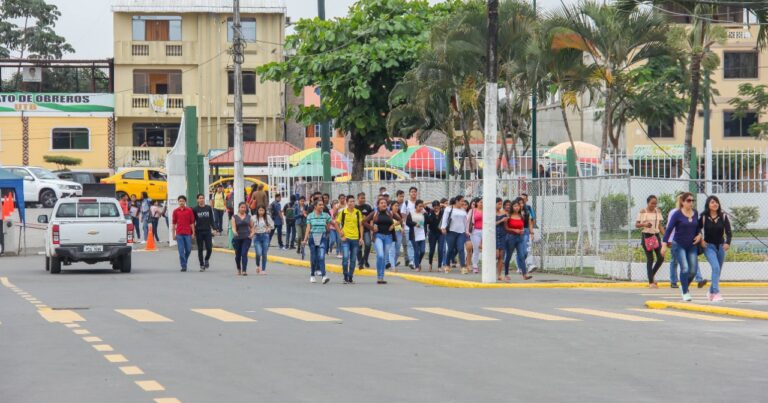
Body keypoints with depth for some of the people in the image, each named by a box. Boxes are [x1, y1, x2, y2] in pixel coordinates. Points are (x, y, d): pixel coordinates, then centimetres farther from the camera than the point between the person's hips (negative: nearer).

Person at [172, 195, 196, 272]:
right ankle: (183, 266, -1)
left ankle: (184, 262, 30)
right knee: (181, 250, -4)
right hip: (179, 234, 0)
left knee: (188, 250, 5)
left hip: (188, 233, 0)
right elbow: (174, 223, 8)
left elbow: (192, 222, 3)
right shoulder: (176, 211, 5)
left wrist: (193, 233, -2)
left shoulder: (189, 210, 2)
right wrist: (173, 234, 5)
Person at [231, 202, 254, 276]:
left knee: (244, 254, -15)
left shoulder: (248, 217, 7)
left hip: (246, 238, 0)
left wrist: (252, 233, -5)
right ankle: (239, 269, 35)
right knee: (238, 255, 11)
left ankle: (244, 270, -20)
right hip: (237, 238, 0)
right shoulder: (234, 217, 1)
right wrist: (234, 232, -30)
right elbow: (233, 227, -10)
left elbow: (252, 227, 14)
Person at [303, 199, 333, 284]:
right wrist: (305, 239, -8)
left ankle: (324, 276, -23)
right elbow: (308, 228, 0)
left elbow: (333, 223, 11)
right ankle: (312, 275, 24)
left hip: (322, 238, 0)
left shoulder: (326, 215, 4)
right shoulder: (310, 216, 2)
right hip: (313, 238, 0)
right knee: (313, 258, 7)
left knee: (321, 257, -15)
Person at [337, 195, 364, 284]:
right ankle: (345, 277, -3)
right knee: (345, 257, -15)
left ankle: (350, 278, 15)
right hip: (346, 238, -3)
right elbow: (336, 223, 5)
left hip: (355, 238, 3)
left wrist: (361, 238, 2)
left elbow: (360, 225, 8)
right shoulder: (343, 212, 0)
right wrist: (341, 233, -4)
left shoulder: (358, 212, 6)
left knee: (353, 259, 6)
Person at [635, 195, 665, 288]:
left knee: (661, 257, -5)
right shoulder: (642, 212, -3)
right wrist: (644, 224, -22)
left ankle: (652, 274, 21)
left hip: (656, 235, 4)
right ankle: (651, 282, 1)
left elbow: (660, 226, 13)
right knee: (650, 259, -5)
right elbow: (636, 224, -2)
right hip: (646, 236, -4)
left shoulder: (658, 212, 9)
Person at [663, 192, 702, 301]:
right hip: (679, 245, -5)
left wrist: (699, 235, -1)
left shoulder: (695, 213, 4)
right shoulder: (677, 214, -10)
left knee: (693, 270, 1)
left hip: (692, 246, 5)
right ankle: (685, 292, -2)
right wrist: (665, 244, -16)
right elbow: (669, 229, -10)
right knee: (684, 268, -15)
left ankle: (684, 287, 28)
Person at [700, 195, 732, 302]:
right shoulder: (703, 217, -6)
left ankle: (711, 292, 33)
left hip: (720, 246, 4)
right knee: (716, 267, -23)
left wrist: (728, 243, -23)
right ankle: (716, 293, -26)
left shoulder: (723, 217, -2)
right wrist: (701, 240, -12)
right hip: (709, 246, -4)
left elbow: (729, 232, -6)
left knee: (718, 270, 13)